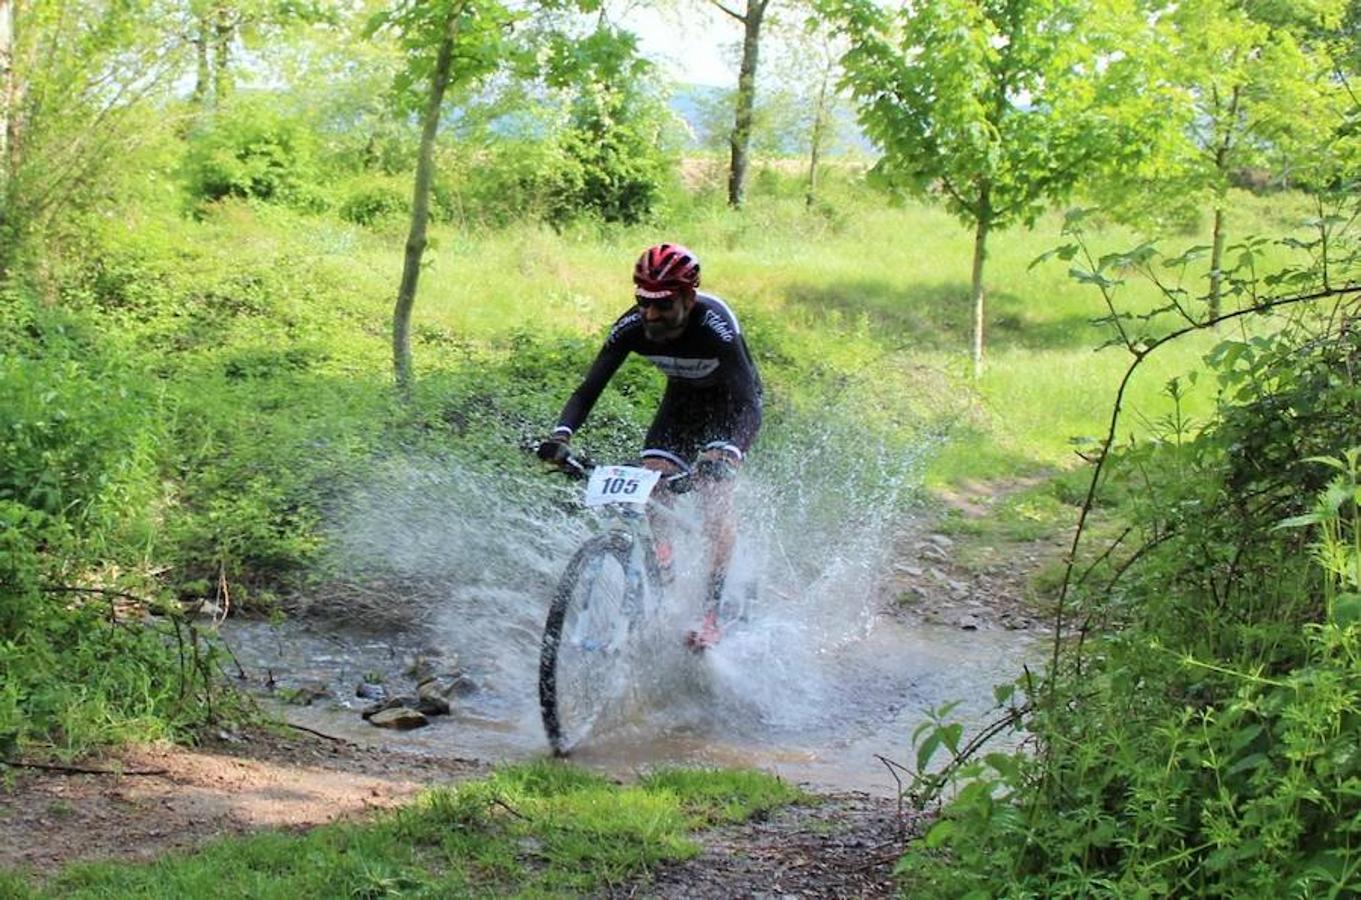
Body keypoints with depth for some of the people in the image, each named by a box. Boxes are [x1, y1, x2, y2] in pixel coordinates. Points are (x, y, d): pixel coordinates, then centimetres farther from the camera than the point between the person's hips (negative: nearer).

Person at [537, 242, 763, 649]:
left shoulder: (716, 328, -37)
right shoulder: (632, 327, -25)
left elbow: (750, 405, -41)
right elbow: (589, 387, -23)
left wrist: (722, 453, -59)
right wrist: (560, 435, -42)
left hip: (729, 402, -4)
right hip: (683, 398, 5)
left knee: (714, 497, -22)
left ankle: (712, 614, -19)